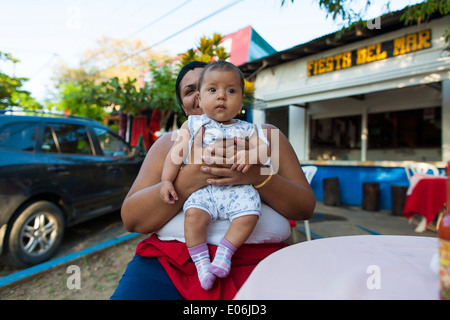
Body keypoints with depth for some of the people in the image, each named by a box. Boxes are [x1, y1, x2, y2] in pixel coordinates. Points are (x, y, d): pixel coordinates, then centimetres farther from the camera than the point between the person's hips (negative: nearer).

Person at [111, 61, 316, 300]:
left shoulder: (266, 134, 10)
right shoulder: (169, 142, 10)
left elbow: (306, 207, 2)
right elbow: (130, 218, -2)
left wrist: (258, 176, -17)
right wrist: (189, 180, -19)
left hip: (255, 259, 0)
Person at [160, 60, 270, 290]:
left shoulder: (247, 129, 13)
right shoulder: (193, 124, 12)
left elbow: (264, 148, 3)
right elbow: (177, 153, 8)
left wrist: (250, 155, -20)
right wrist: (166, 180, -2)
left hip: (238, 187, 1)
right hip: (203, 187, 0)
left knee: (249, 213, -24)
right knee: (193, 213, -27)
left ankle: (225, 252, -3)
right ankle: (201, 261, -7)